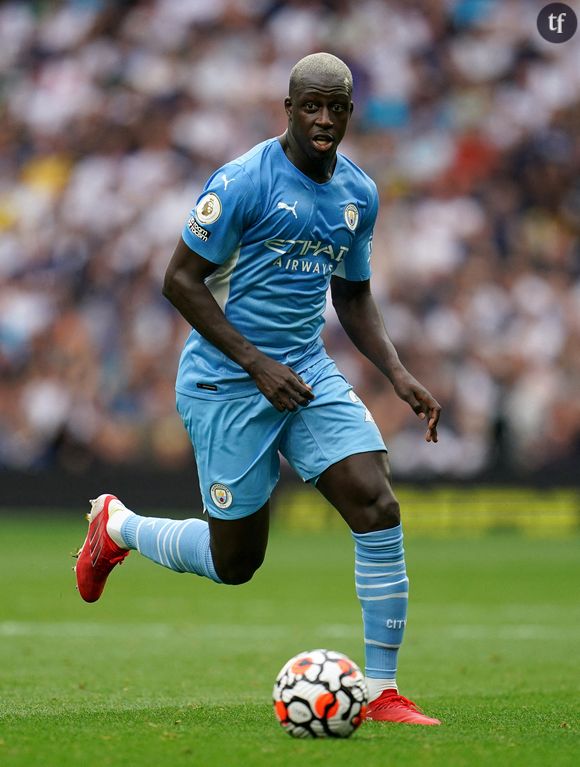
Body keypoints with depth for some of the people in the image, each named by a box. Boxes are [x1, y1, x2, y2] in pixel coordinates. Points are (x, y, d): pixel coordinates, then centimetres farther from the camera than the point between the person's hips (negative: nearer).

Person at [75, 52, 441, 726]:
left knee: (379, 509, -14)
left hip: (309, 375, 6)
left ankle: (382, 691, -5)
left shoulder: (359, 194, 6)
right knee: (233, 563, 2)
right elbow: (180, 280, -13)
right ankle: (117, 526, 33)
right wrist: (257, 363, -19)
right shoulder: (244, 181, -15)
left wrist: (398, 374, 4)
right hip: (227, 385, -6)